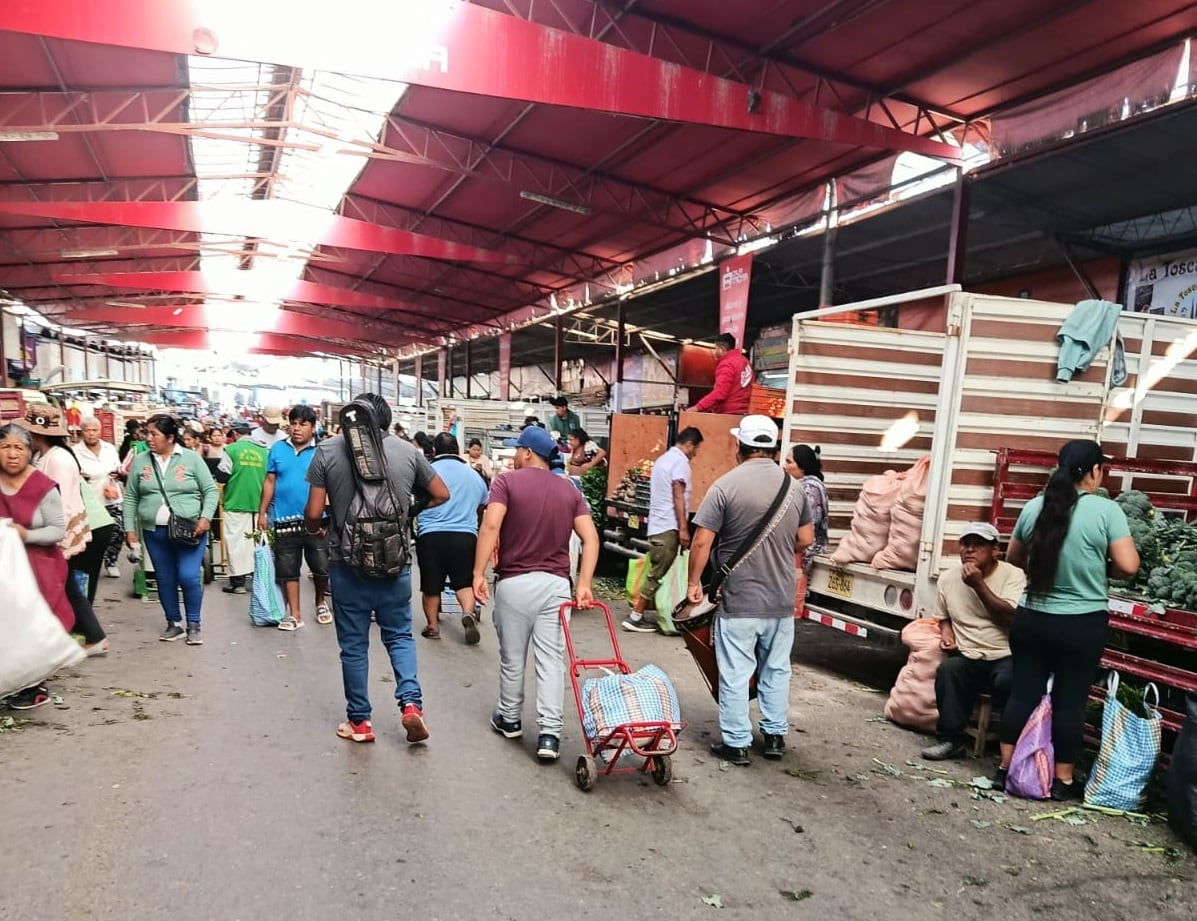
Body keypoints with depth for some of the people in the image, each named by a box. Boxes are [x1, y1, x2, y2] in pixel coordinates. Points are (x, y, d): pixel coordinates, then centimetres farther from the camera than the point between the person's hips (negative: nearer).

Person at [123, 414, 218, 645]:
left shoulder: (191, 459, -3)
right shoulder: (140, 461, 5)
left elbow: (210, 490, -1)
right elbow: (130, 498, 9)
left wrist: (206, 517, -14)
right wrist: (129, 528, 3)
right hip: (155, 532, 4)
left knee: (189, 577, -9)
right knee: (165, 580, 10)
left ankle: (194, 625, 8)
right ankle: (174, 623, 26)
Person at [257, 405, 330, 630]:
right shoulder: (278, 449, 6)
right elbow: (269, 482, 9)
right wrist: (262, 513, 6)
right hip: (284, 520, 2)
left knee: (321, 566, 5)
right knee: (288, 569, 8)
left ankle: (321, 603, 31)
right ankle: (295, 614, 19)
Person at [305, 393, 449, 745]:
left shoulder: (327, 450, -3)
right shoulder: (407, 451, 1)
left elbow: (313, 513, -5)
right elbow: (441, 495, 11)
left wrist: (315, 529, 17)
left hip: (347, 563, -1)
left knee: (353, 644, 12)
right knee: (399, 635, 18)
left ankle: (359, 721, 23)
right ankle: (411, 703, 5)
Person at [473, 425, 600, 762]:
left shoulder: (507, 481, -3)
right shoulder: (569, 489, 9)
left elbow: (491, 525, -18)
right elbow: (590, 538, -1)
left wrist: (478, 573, -16)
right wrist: (583, 584, -4)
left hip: (514, 582, -2)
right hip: (555, 583, 3)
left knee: (512, 657, 14)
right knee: (551, 659, 4)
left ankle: (510, 719, 31)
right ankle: (549, 733, -1)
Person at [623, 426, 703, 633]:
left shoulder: (663, 458, 22)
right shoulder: (680, 460, -9)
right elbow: (678, 496, -17)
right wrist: (683, 528, -18)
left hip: (658, 525, 10)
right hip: (669, 526, -10)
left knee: (656, 573, 11)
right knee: (658, 575, -6)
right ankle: (635, 617, -4)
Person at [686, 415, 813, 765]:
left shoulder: (727, 484, -13)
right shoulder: (794, 486, 1)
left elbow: (701, 541, -13)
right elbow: (806, 539, 10)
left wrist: (694, 582, -1)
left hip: (739, 599, -4)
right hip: (782, 598, 5)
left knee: (735, 673, 6)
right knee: (777, 669, 18)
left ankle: (736, 743, 14)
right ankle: (775, 736, 28)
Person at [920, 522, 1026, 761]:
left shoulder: (1013, 575, -6)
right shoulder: (948, 578, 8)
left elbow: (1011, 618, -20)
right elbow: (944, 617, 24)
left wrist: (979, 584, -21)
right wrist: (946, 633, 1)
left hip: (1006, 657, -3)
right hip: (968, 657, 4)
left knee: (1007, 680, -34)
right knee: (947, 669, -28)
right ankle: (950, 738, -16)